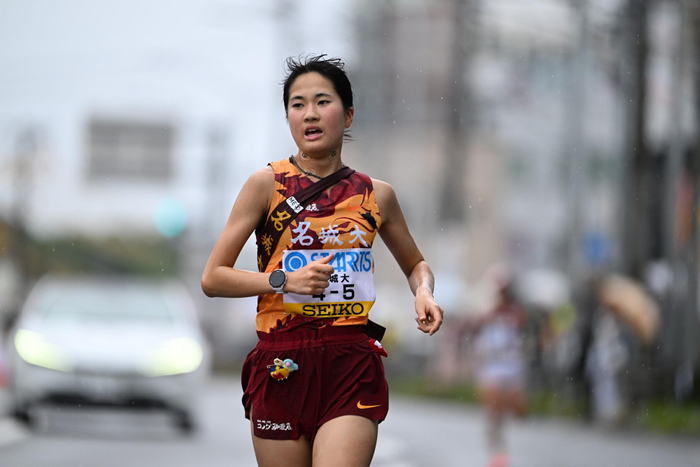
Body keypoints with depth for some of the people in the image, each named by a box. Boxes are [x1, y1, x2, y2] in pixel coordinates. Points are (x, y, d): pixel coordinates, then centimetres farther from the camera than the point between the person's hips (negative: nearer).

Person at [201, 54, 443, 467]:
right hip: (281, 365, 0)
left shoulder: (377, 195, 9)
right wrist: (285, 281, -12)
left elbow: (416, 264, 27)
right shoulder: (267, 185, 3)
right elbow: (213, 279, 1)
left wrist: (424, 292, 4)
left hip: (352, 367, 0)